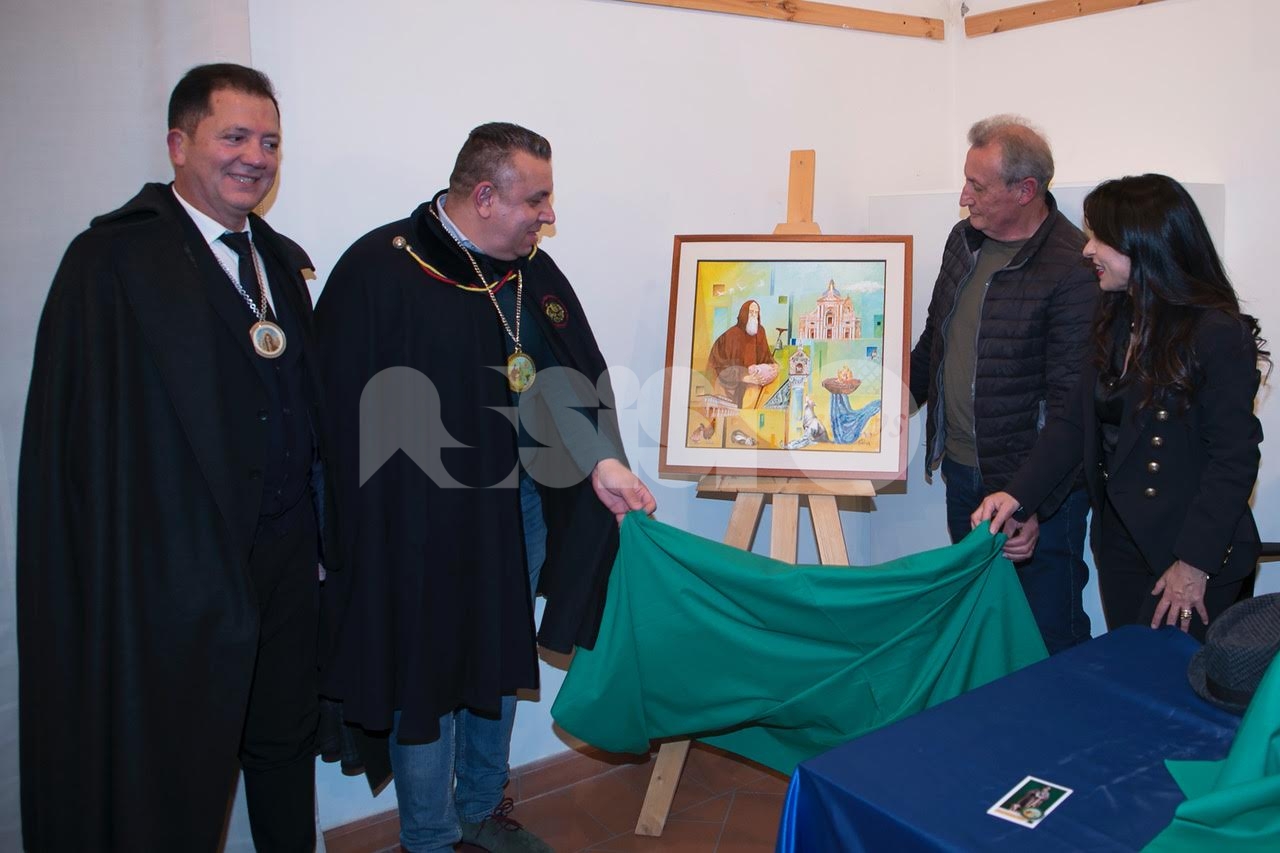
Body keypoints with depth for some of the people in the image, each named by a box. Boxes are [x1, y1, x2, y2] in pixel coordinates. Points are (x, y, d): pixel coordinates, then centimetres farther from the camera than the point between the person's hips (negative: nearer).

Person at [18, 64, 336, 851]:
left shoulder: (284, 260, 11)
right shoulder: (114, 260, -11)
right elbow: (83, 444, -13)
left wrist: (323, 534, 9)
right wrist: (115, 581, -14)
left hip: (288, 556, 6)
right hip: (183, 570, -6)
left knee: (287, 743, 20)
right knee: (184, 770, 11)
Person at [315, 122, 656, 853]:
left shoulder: (534, 271, 5)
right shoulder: (381, 270, -15)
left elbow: (574, 374, 2)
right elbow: (346, 407, -16)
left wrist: (600, 458, -13)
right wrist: (361, 532, -16)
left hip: (519, 512, 7)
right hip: (426, 521, -6)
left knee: (500, 663, 20)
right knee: (429, 674, 8)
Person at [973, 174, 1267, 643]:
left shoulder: (1219, 335, -17)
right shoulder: (1118, 323, 5)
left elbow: (1234, 460, -17)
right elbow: (1075, 420, 4)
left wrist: (1194, 565, -17)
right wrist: (1016, 494, -6)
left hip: (1190, 552, -7)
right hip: (1118, 539, 7)